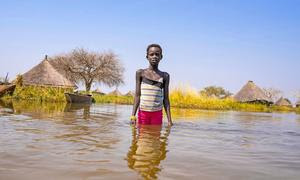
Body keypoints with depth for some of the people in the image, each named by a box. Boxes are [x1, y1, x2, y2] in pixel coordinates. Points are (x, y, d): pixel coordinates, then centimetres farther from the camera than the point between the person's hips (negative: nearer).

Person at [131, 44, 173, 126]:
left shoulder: (165, 76, 7)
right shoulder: (140, 73, 4)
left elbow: (166, 99, 7)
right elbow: (137, 95, 1)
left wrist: (169, 120, 2)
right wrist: (133, 115, -7)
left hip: (157, 114, 1)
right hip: (143, 113, -1)